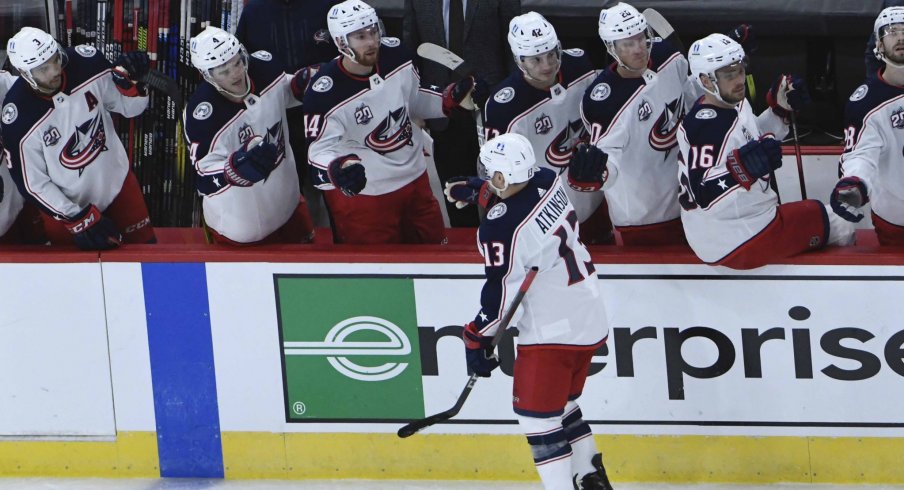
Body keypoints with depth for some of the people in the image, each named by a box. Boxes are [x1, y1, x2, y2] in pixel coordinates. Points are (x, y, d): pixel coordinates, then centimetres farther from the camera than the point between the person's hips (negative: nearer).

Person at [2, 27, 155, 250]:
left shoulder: (86, 63, -21)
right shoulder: (19, 116, -27)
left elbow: (129, 106, -5)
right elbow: (32, 183, -17)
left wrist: (129, 80, -27)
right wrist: (79, 219, -20)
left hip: (117, 182, 3)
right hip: (66, 205, -3)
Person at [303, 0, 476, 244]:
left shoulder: (395, 56, -7)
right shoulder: (325, 93, -26)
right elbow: (319, 148, -25)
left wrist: (449, 100, -5)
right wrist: (338, 169, -45)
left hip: (414, 178, 7)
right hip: (361, 191, -6)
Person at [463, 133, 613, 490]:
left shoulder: (501, 227, -24)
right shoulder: (547, 180, -3)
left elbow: (501, 293, -17)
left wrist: (477, 337, -6)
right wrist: (481, 189, 20)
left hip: (551, 330, -9)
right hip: (589, 316, 9)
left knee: (536, 413, 0)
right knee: (561, 403, 24)